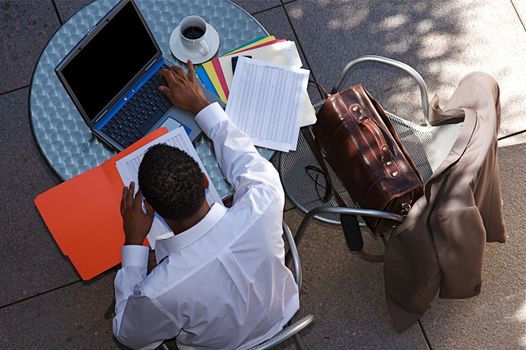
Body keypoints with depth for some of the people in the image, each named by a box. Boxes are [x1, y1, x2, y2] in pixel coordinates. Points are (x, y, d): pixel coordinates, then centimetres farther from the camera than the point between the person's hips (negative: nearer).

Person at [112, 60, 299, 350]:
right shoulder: (262, 206, -40)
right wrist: (200, 105, -3)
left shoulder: (158, 292, -44)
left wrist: (133, 241, -20)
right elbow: (248, 162, -14)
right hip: (282, 315, 3)